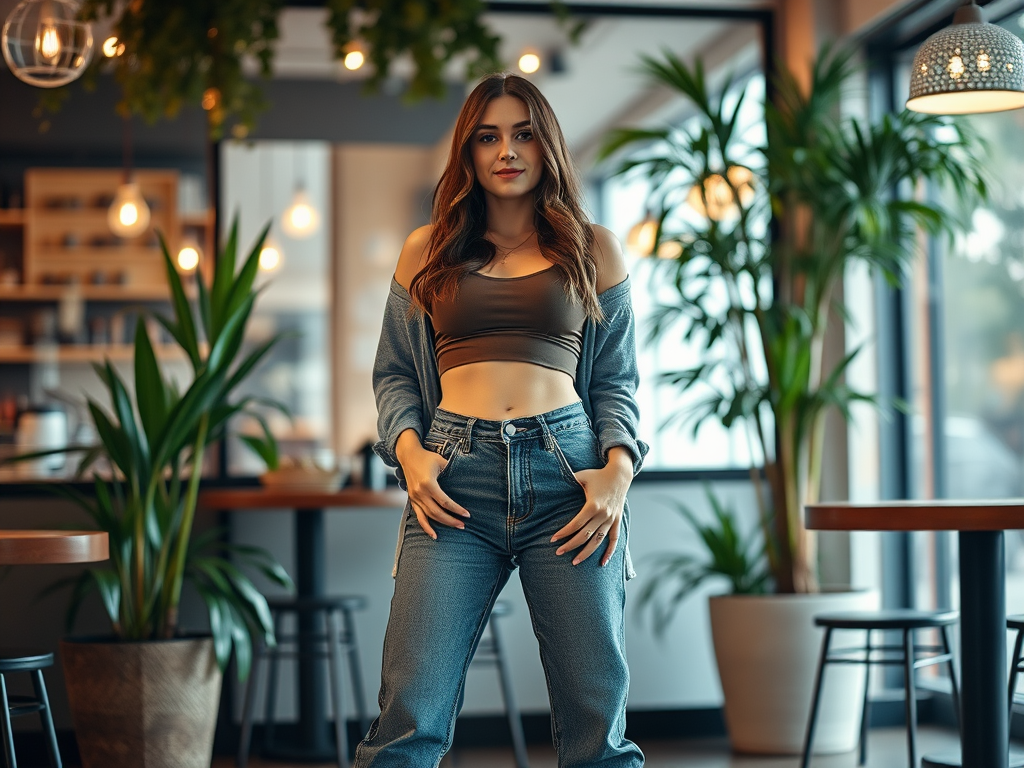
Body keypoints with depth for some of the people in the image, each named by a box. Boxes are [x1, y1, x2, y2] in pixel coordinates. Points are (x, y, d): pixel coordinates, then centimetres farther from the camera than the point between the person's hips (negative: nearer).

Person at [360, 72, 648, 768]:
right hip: (455, 483, 0)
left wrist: (618, 469, -2)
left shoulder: (592, 249, 17)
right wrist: (409, 450, 0)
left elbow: (617, 378, 16)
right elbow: (394, 371, 20)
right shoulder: (427, 251, 18)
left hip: (566, 474, 0)